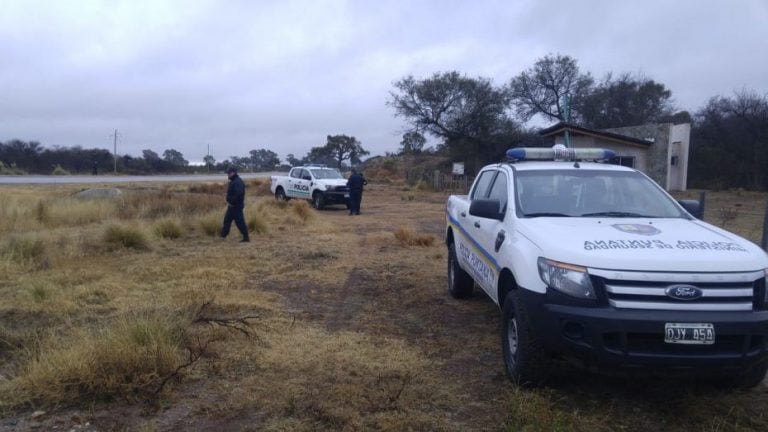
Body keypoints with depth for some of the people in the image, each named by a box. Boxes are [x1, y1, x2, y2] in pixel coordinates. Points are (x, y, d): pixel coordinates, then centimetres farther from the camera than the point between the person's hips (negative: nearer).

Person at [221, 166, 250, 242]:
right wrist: (229, 202, 13)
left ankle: (246, 238, -3)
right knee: (227, 219, 18)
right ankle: (223, 235, 29)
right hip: (233, 205, 11)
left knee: (240, 222, -7)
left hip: (236, 206, -11)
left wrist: (231, 202, -23)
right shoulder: (234, 181, 14)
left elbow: (238, 194, -31)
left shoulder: (237, 182, -20)